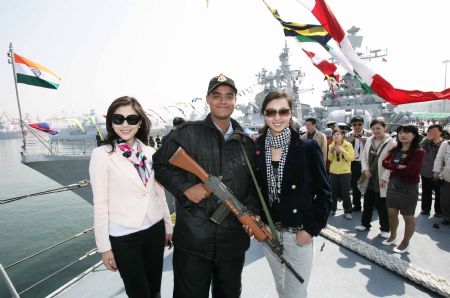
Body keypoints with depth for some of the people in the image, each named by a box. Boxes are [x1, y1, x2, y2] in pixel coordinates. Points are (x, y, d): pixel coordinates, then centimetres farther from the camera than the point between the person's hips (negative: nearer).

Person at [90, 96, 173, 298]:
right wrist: (104, 247, -7)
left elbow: (159, 193, 7)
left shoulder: (149, 152, 0)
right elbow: (100, 204, -10)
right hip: (123, 236, -4)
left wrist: (168, 226, 11)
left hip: (155, 229, 4)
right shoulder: (102, 154, -11)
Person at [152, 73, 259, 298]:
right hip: (192, 239, -3)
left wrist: (252, 212, -5)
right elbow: (160, 165, -1)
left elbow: (254, 185, 10)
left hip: (234, 240, 4)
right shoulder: (188, 134, -7)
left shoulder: (247, 143, 6)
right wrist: (185, 187, -14)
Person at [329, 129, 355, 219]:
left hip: (345, 172, -3)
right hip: (333, 172, 3)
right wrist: (330, 152, -13)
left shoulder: (348, 145, -4)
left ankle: (347, 212, 9)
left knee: (345, 193, 0)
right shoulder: (331, 146, 7)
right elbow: (329, 159, 3)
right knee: (333, 192, 8)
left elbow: (351, 158, -13)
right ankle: (332, 209, 19)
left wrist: (343, 151, -24)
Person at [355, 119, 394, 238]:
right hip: (369, 178, 6)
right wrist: (365, 169, -2)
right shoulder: (369, 141, 6)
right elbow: (364, 156, 12)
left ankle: (385, 229, 22)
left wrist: (384, 178, -16)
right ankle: (365, 224, 33)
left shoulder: (390, 142, -12)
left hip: (381, 180, -5)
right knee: (367, 203, 17)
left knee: (381, 206, 5)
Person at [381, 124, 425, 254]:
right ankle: (393, 236, 38)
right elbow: (385, 162, -5)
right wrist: (398, 167, -20)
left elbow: (410, 170, -22)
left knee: (408, 217, 9)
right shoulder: (394, 150, 6)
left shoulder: (419, 152, -13)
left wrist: (393, 168, -9)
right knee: (391, 213, 17)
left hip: (409, 188, -6)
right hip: (392, 185, 6)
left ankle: (405, 243, 26)